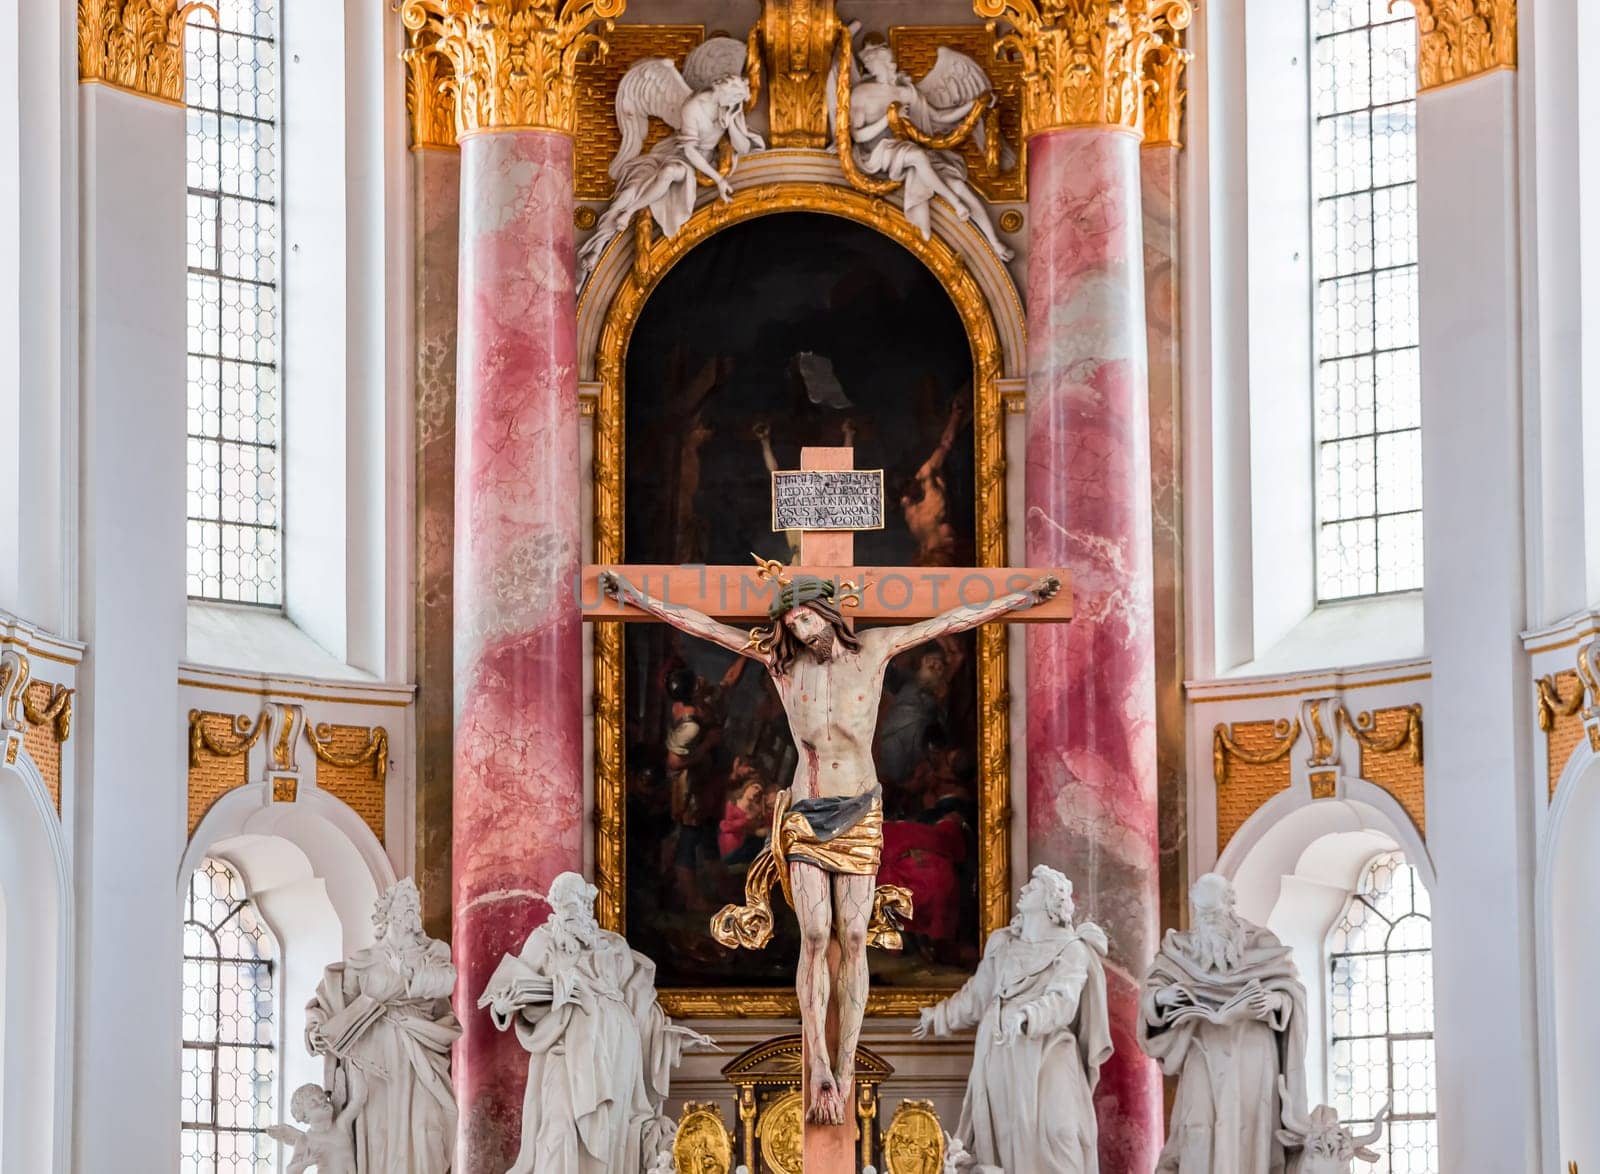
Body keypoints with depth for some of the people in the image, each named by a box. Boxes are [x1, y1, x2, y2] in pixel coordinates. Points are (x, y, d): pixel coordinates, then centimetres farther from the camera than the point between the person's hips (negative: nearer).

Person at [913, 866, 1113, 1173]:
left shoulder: (1071, 950, -2)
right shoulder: (1000, 943, 16)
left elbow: (1063, 1001, -18)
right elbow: (977, 993, 28)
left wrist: (1026, 1017, -35)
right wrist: (940, 1016, 37)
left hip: (1043, 1055, -6)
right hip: (998, 1055, 6)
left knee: (1053, 1132, -16)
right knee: (997, 1133, 1)